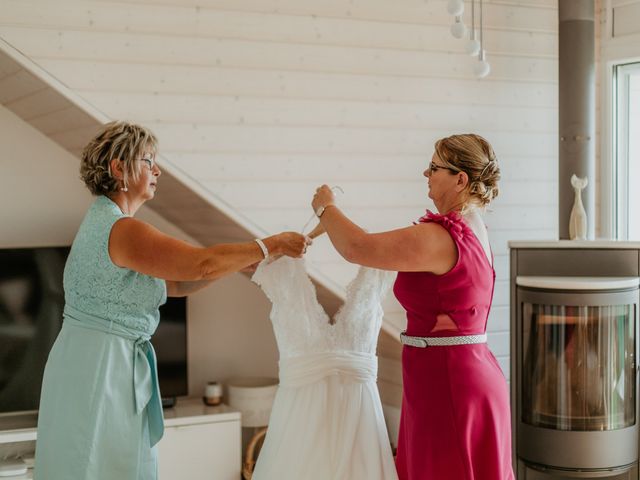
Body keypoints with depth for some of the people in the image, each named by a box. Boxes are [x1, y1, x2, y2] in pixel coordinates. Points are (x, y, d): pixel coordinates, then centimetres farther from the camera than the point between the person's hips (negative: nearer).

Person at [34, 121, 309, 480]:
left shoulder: (105, 221, 13)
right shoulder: (121, 230, -19)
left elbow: (178, 284, 12)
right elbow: (202, 264, -27)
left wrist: (244, 260, 4)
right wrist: (271, 246, -16)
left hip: (111, 362, 10)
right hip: (100, 366, -10)